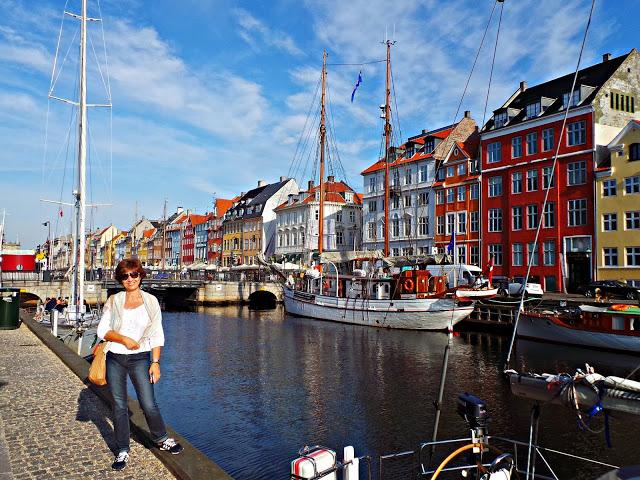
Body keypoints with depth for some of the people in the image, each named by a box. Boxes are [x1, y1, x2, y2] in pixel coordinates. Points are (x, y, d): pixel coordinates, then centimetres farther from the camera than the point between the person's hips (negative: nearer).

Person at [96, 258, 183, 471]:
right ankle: (122, 451, 23)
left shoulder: (151, 301, 0)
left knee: (149, 404, -2)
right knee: (119, 406, 8)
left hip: (140, 358, -1)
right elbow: (102, 330, 1)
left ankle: (162, 440, 24)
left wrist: (155, 362, -5)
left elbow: (157, 335, 1)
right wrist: (123, 339, -15)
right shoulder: (113, 301, 2)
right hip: (115, 359, 1)